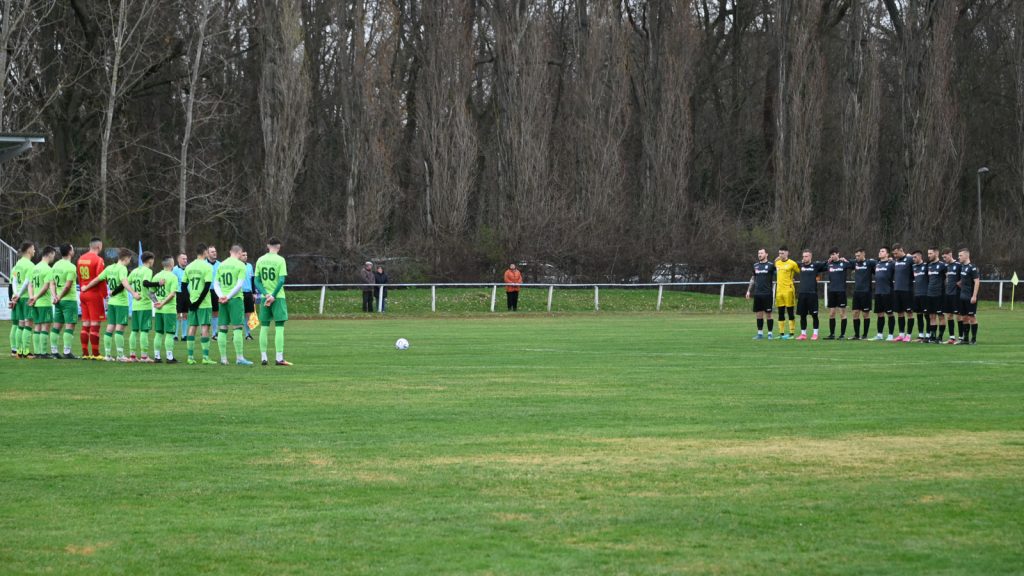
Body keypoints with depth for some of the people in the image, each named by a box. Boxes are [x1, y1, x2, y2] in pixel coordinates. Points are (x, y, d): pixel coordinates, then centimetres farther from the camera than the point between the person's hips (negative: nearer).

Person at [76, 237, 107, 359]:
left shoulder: (81, 259, 12)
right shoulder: (98, 260, -12)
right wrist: (105, 296, -12)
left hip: (83, 294, 7)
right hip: (95, 294, -7)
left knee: (85, 325, 10)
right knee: (95, 325, -4)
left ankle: (85, 353, 11)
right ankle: (95, 354, -5)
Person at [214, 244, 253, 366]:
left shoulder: (221, 265, 13)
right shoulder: (240, 265, -3)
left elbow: (216, 284, 8)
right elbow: (240, 284, -12)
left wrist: (221, 296, -3)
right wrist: (229, 296, -11)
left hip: (223, 300, 5)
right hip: (236, 299, -5)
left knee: (223, 329, 7)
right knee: (237, 328, -6)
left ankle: (223, 358, 7)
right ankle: (239, 358, -10)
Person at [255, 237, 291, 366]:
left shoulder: (260, 260, 7)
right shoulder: (280, 260, -6)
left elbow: (257, 281, 3)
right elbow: (281, 280, -14)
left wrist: (266, 294, -4)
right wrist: (273, 296, -10)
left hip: (264, 297, 4)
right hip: (278, 297, -4)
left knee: (264, 327, 8)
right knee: (279, 328, -3)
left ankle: (263, 357, 8)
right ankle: (279, 358, -7)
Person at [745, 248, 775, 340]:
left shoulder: (770, 265, -3)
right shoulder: (756, 265, 12)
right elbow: (753, 279, 20)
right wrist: (749, 290, 18)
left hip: (767, 294, -5)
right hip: (757, 294, 5)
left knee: (768, 314, -2)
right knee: (758, 314, 6)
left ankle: (770, 333, 4)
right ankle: (760, 333, 13)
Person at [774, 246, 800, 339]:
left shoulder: (792, 264, -6)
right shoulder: (777, 263, 11)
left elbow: (800, 273, 0)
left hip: (788, 290, -6)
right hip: (779, 290, 6)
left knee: (790, 312, -3)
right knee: (780, 313, 7)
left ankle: (792, 333, -1)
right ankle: (782, 333, 11)